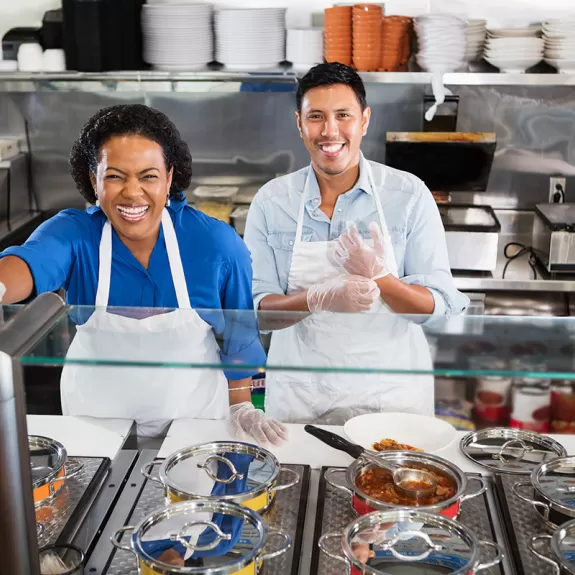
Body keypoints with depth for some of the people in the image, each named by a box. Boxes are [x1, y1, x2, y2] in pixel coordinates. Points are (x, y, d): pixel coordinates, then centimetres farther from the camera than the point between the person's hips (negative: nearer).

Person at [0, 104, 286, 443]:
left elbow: (239, 332, -5)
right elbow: (30, 263, -42)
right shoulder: (73, 233, -19)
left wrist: (241, 406, 1)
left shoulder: (217, 242, -19)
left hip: (193, 414, 0)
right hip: (96, 414, 1)